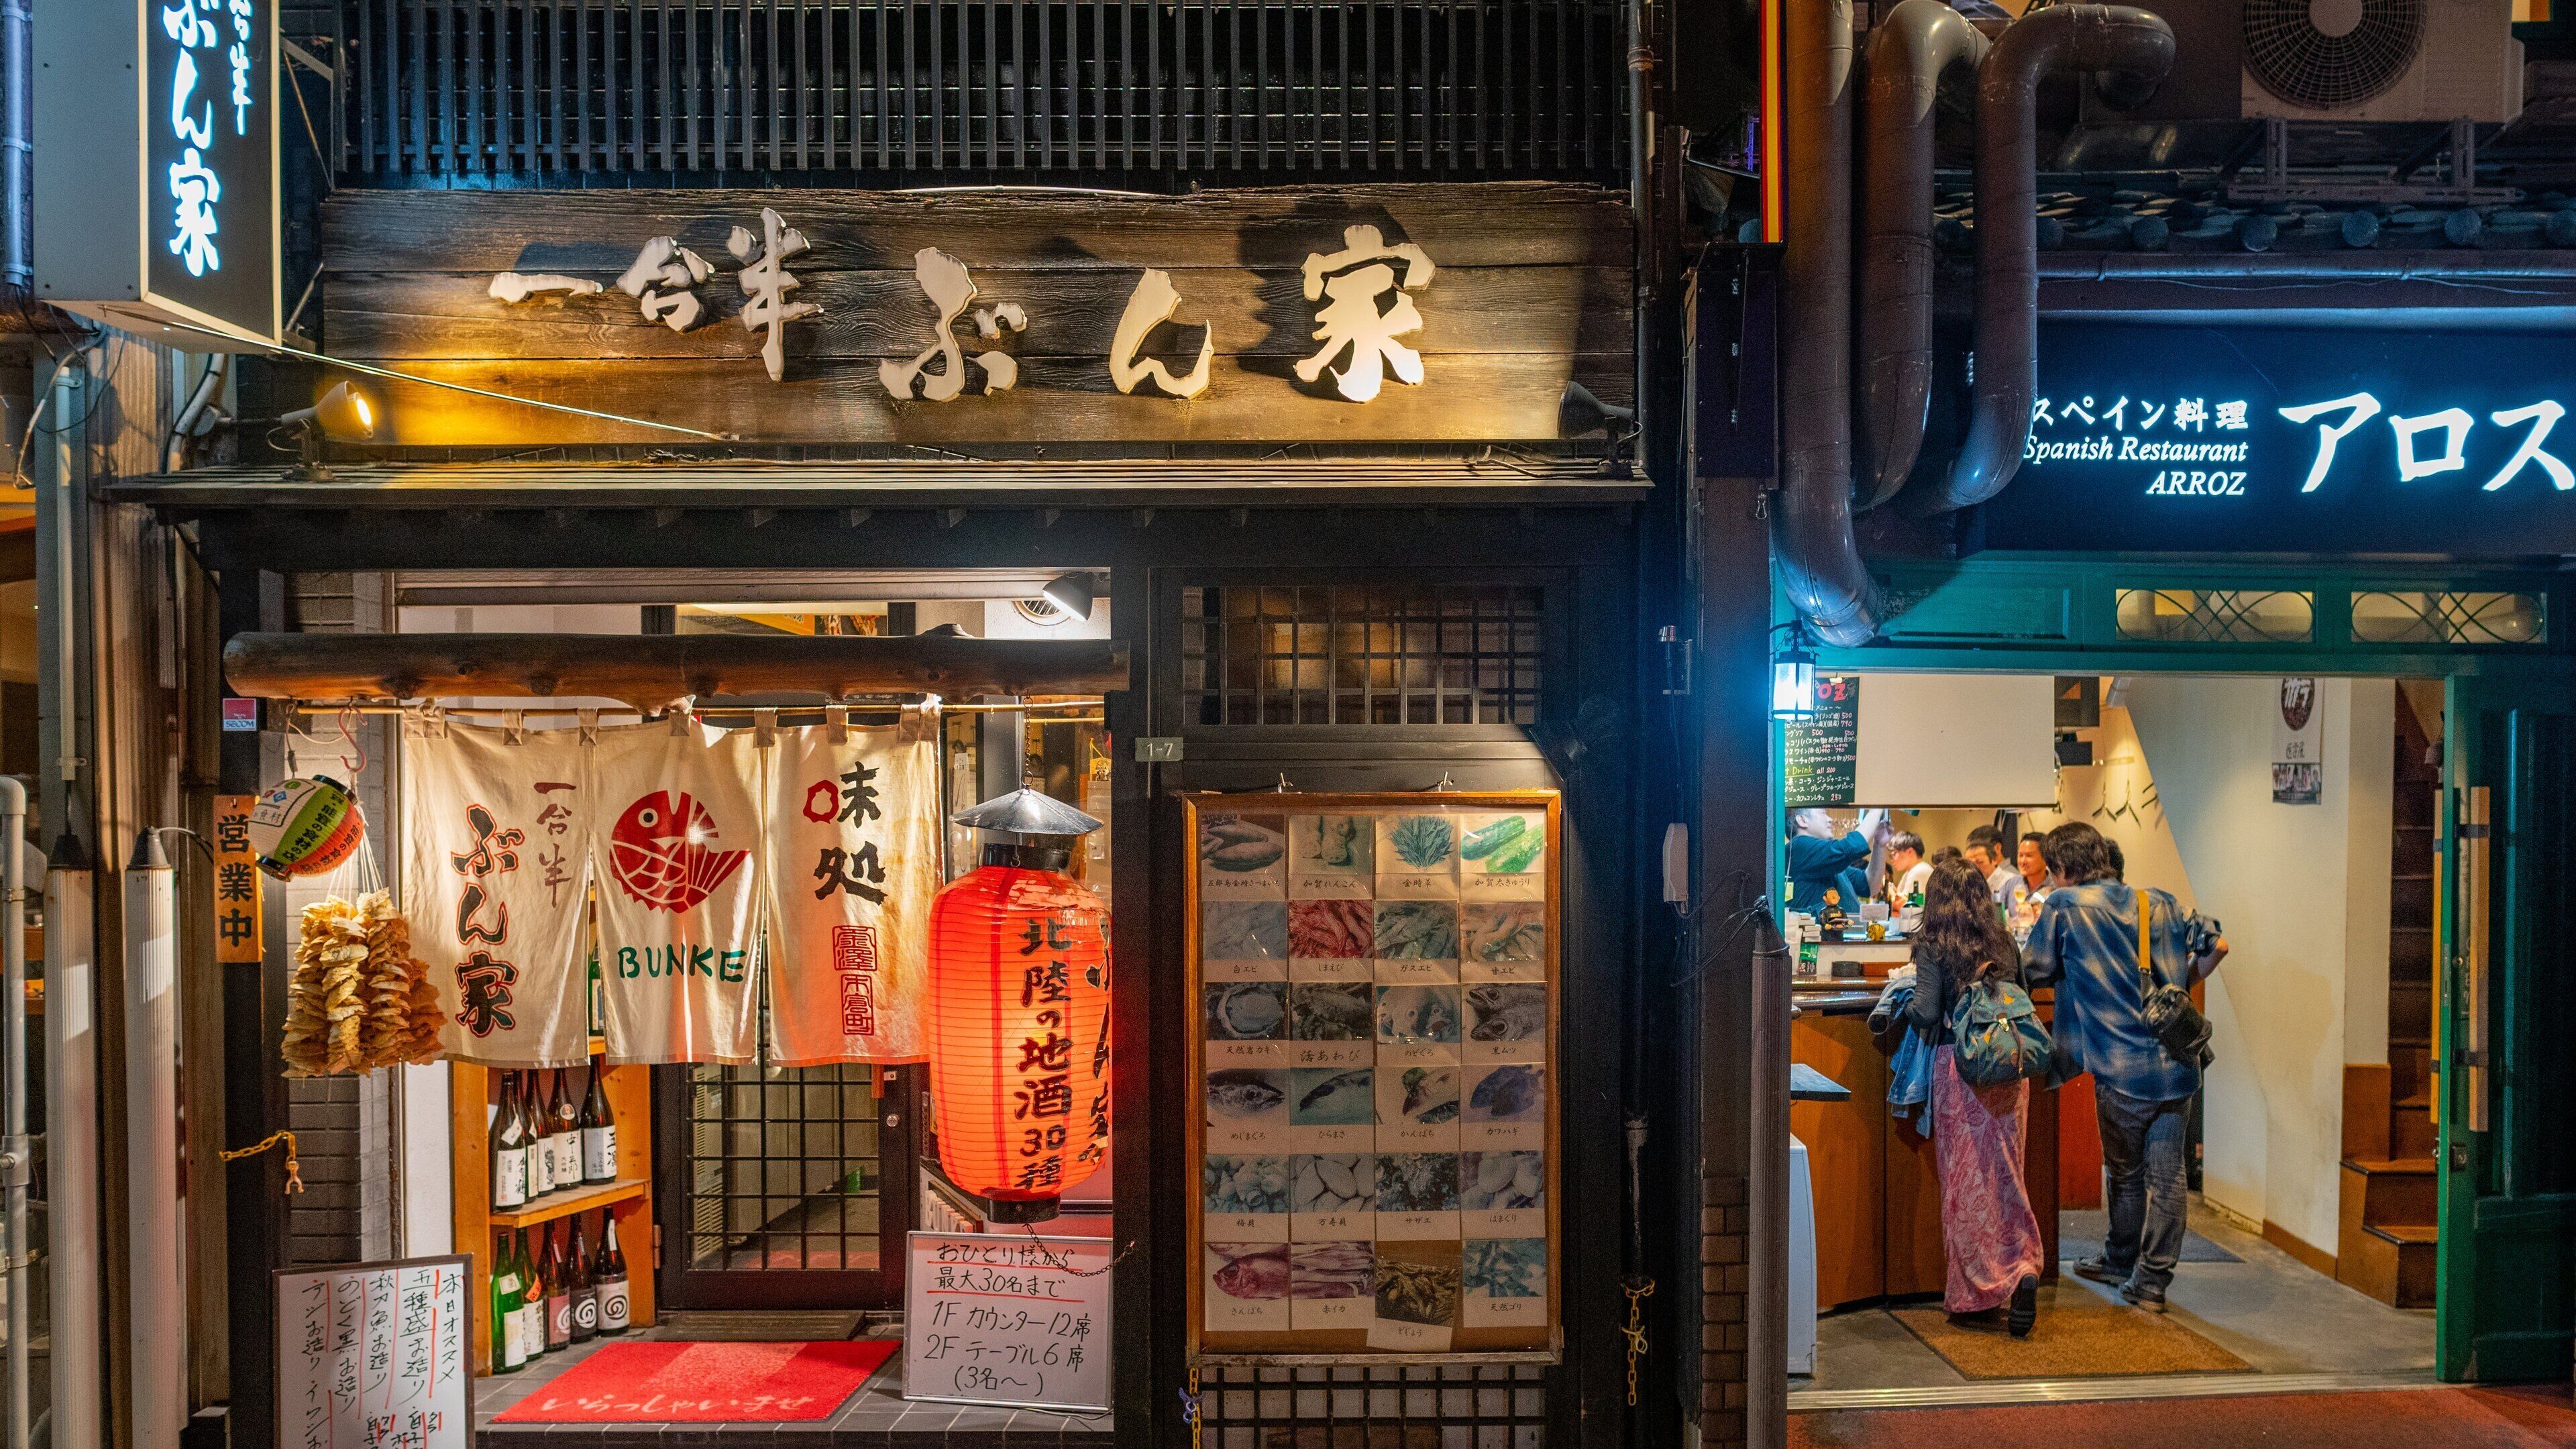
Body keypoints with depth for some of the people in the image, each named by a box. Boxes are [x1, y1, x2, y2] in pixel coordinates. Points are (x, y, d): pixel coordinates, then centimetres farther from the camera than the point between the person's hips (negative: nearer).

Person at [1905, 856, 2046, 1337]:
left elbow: (1928, 1013, -13)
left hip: (1959, 1068, -4)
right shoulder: (2004, 944, 7)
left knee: (1965, 1180, 3)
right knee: (2004, 1174, 12)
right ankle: (2022, 1266, -1)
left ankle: (1975, 1292, 5)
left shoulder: (1933, 947, -7)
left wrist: (1905, 1002, 7)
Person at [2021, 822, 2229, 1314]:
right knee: (2166, 1176, 7)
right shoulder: (2159, 902, 8)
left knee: (2126, 1172, 15)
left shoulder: (2064, 906, -5)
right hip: (2176, 1064, 4)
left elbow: (2034, 972, 2)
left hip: (2121, 1068, -3)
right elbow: (2217, 947, 8)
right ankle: (2152, 1281, 13)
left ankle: (2122, 1260, 32)